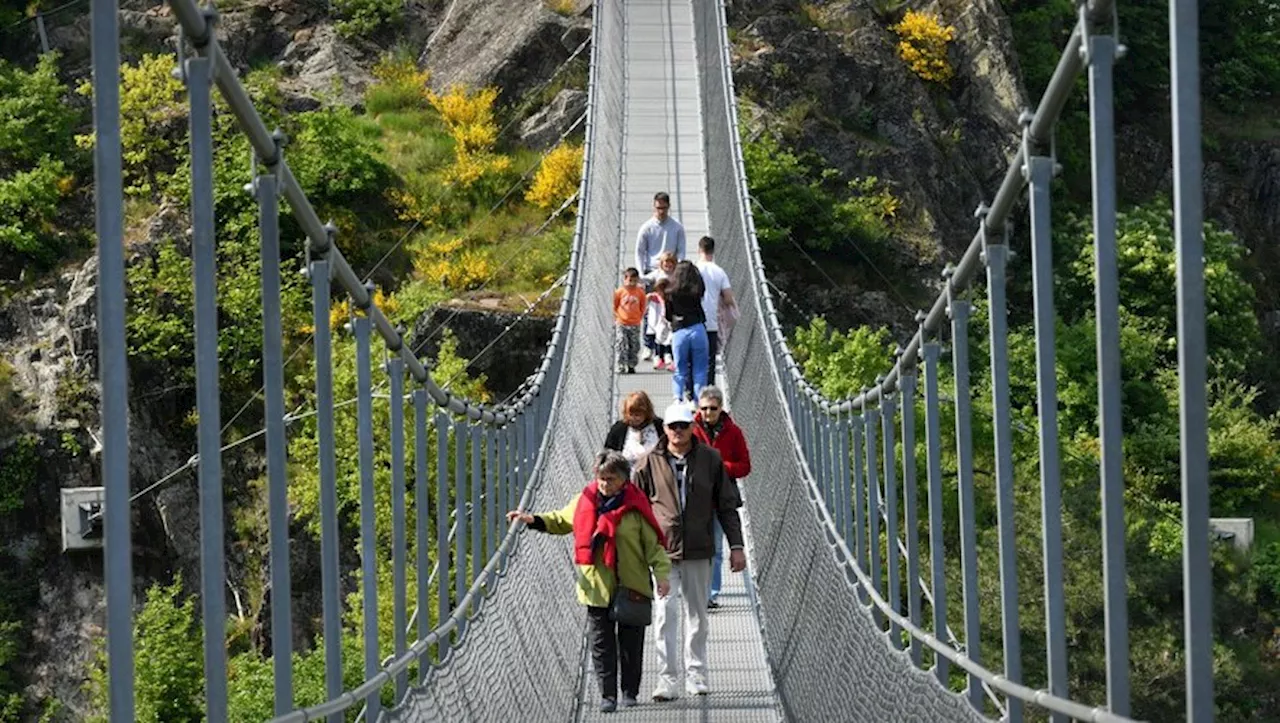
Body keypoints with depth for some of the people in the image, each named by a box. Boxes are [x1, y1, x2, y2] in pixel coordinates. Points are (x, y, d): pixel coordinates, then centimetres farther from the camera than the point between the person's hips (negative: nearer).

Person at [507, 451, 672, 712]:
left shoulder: (636, 506, -7)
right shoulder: (584, 501, 3)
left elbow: (653, 543, -4)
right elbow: (560, 521, 19)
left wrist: (662, 573, -13)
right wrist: (533, 520, 7)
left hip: (632, 587, -2)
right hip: (597, 589, 3)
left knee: (631, 643, 8)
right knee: (602, 644, 3)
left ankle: (630, 692, 21)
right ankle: (608, 695, 9)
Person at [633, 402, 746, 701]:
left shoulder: (710, 459, 3)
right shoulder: (650, 463, 0)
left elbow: (727, 505, 8)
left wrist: (736, 545, 4)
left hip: (699, 552, 2)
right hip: (662, 551, -2)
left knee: (697, 614, 10)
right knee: (665, 613, -10)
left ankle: (696, 674, 21)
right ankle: (666, 679, -9)